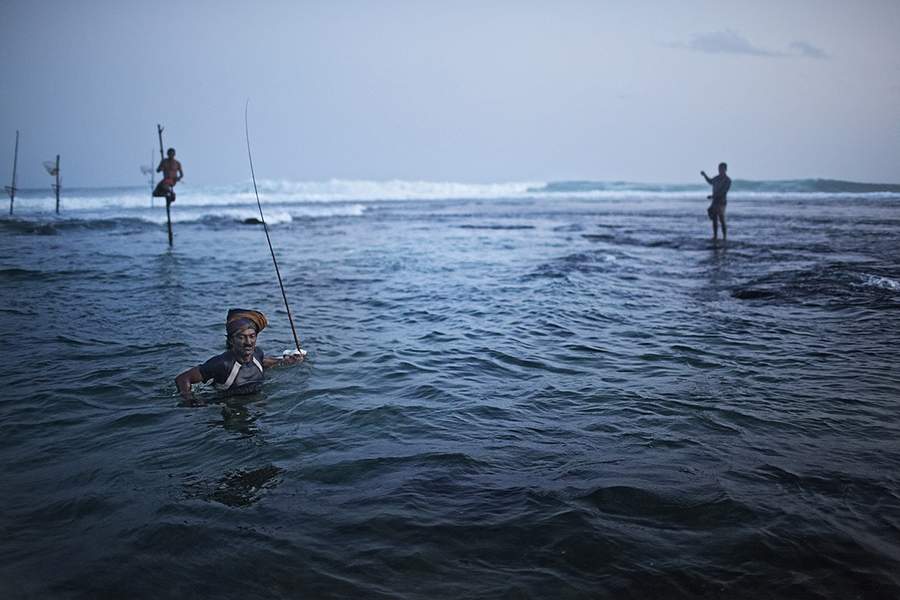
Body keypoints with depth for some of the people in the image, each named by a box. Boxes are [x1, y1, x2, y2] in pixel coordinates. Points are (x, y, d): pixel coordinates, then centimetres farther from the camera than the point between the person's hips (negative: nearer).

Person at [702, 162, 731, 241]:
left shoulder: (728, 180, -9)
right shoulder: (717, 178, 12)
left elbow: (723, 192, -17)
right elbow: (710, 182, 34)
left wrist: (712, 196, -19)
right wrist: (704, 175, 23)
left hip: (721, 202, -7)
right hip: (715, 201, 7)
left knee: (722, 220, -11)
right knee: (714, 219, 6)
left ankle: (724, 237, -7)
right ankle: (715, 236, 11)